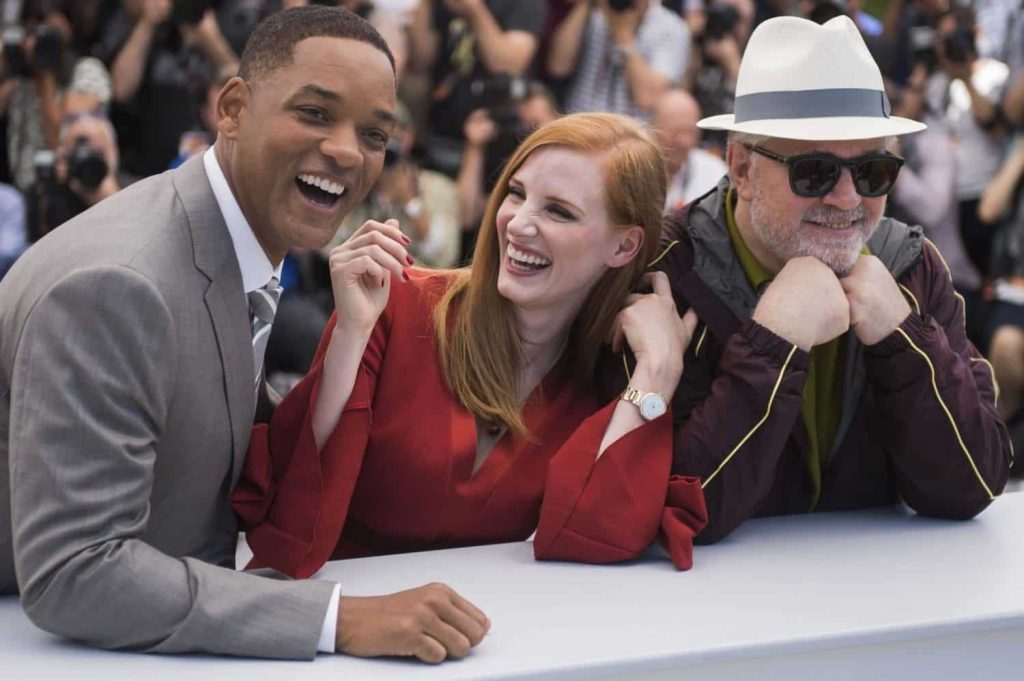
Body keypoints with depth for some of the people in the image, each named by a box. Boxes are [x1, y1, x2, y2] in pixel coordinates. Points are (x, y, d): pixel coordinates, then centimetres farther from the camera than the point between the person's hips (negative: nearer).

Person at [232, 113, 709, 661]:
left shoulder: (614, 369, 0)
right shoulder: (397, 309, -6)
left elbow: (591, 539, -15)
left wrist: (657, 368, -15)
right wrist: (352, 331, -20)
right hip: (330, 614, 0)